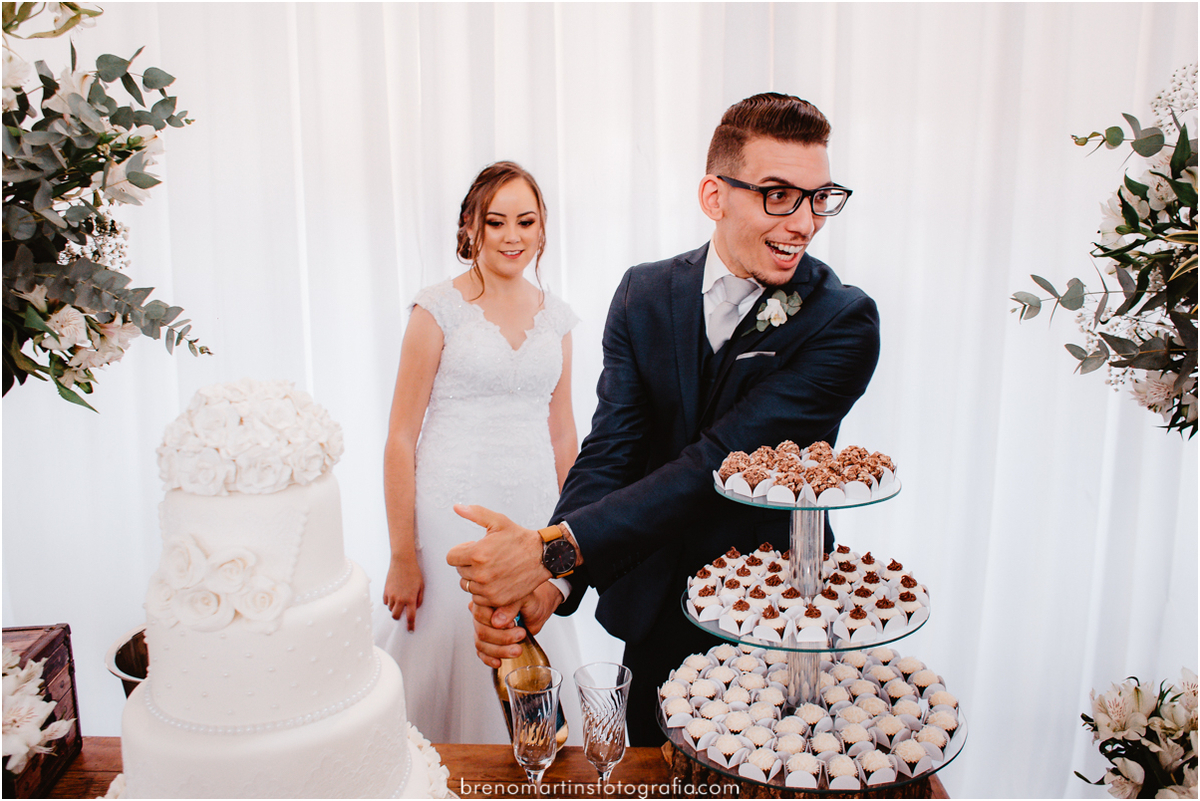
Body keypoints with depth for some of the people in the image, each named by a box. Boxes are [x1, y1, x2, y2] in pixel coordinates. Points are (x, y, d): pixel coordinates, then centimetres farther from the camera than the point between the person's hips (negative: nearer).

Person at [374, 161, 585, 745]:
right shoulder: (440, 308, -5)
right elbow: (401, 437, -7)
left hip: (533, 515, 4)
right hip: (453, 513, -3)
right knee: (450, 664, 5)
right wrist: (402, 555, -10)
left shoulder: (555, 317, 8)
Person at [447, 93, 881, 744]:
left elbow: (721, 459, -27)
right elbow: (610, 451, -11)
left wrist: (553, 547, -34)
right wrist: (543, 582, -29)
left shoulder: (843, 321, -17)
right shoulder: (645, 294, -5)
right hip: (656, 618, 3)